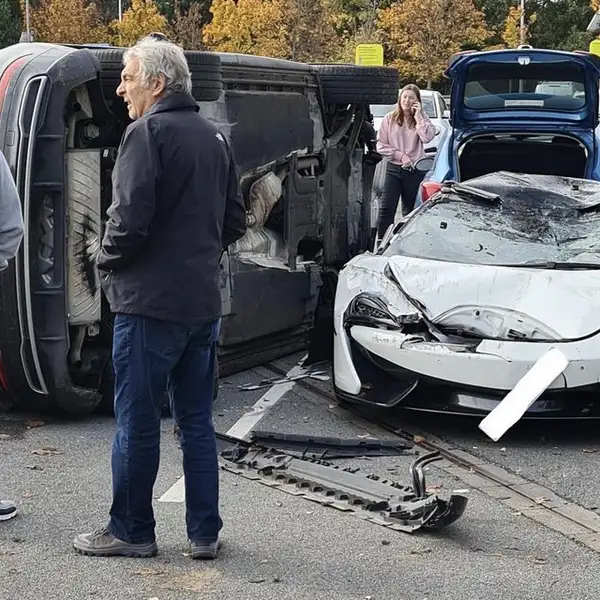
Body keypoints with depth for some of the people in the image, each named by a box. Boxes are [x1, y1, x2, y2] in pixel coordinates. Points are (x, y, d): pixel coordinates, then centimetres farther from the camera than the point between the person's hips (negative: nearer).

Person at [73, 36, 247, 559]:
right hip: (204, 301, 8)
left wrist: (108, 261, -2)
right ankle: (205, 533, 17)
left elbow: (130, 219, -19)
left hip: (150, 302, -8)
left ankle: (131, 531, 13)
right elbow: (235, 221, 17)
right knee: (197, 420, 13)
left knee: (137, 423, 3)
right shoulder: (213, 138, 14)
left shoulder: (147, 133, -12)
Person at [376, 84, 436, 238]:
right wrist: (400, 156, -10)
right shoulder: (389, 119, 1)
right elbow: (381, 145, -1)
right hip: (393, 169, 0)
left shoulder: (422, 118, 3)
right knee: (387, 209, -7)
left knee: (410, 210, 9)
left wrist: (418, 117, -15)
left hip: (415, 170, 1)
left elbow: (428, 137, -16)